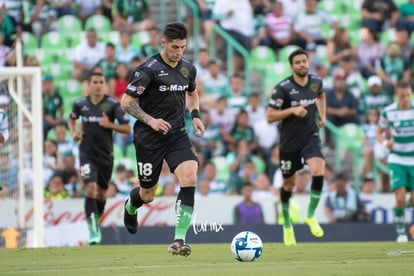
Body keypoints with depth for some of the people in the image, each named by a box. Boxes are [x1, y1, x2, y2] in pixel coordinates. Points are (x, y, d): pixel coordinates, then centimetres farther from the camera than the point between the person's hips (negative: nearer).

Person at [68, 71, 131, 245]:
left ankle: (97, 223, 39)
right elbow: (71, 119, 23)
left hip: (105, 154, 1)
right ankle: (92, 231, -19)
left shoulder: (113, 105, -5)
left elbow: (127, 128, -4)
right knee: (91, 189, -18)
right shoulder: (80, 104, 2)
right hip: (87, 154, -1)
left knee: (101, 192, 13)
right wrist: (74, 132, 3)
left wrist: (109, 125, -19)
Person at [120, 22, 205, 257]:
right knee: (148, 195, 8)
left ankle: (179, 239, -20)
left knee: (190, 178, -22)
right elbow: (126, 101, -11)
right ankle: (131, 206, 48)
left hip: (177, 135, 4)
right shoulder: (149, 69, -14)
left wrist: (196, 116, 9)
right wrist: (150, 120, -21)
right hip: (149, 139, -4)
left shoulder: (188, 68, 5)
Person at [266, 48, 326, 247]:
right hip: (289, 141, -2)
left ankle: (311, 216, -3)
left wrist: (322, 115, 12)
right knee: (288, 184, 10)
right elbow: (269, 116, -14)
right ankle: (287, 225, 32)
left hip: (311, 137, 2)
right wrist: (292, 110, -25)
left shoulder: (316, 82, 0)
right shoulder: (283, 88, -14)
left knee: (318, 172, -23)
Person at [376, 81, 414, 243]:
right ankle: (400, 232, 2)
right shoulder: (388, 112, -6)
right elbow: (379, 132, 6)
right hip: (397, 160, -1)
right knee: (400, 198, -15)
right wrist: (385, 142, -15)